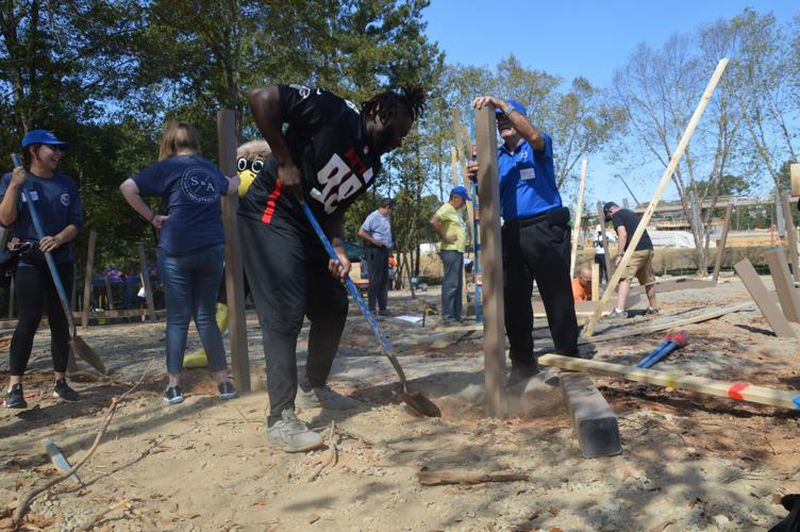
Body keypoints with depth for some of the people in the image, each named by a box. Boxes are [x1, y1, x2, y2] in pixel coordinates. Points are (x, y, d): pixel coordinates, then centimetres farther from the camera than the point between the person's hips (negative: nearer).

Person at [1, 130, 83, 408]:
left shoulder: (67, 184, 10)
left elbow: (76, 222, 6)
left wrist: (59, 239, -13)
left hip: (62, 261, 4)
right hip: (28, 262, -4)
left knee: (60, 320, 6)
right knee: (29, 320, -11)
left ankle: (60, 382, 13)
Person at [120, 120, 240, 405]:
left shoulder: (168, 167, 2)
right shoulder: (209, 167, 14)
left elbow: (127, 187, -8)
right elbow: (229, 187, 35)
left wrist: (151, 217, -1)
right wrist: (237, 177, 55)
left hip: (177, 250, -3)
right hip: (213, 249, 3)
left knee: (178, 318, 5)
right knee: (206, 316, 10)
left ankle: (174, 386, 7)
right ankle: (224, 381, 10)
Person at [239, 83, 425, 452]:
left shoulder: (371, 165, 11)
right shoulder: (333, 112, -13)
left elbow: (335, 207, 12)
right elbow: (262, 98, -18)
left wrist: (338, 250, -5)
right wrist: (285, 160, -20)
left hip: (309, 228, 9)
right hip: (270, 218, -9)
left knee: (333, 308, 11)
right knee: (285, 314, -15)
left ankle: (313, 389, 29)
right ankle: (280, 419, -7)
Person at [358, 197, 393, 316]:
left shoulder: (387, 217, 15)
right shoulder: (373, 217, -10)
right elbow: (361, 232, -14)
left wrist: (389, 246, 13)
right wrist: (374, 241, -17)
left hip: (384, 250, 9)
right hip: (375, 250, -9)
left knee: (384, 280, 10)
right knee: (375, 280, -6)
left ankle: (382, 308, 17)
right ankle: (371, 309, -1)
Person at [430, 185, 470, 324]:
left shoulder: (457, 210, 20)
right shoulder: (446, 208, -10)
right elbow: (433, 222, -26)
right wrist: (444, 237, -20)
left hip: (458, 251, 11)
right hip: (450, 251, -11)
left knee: (458, 285, 13)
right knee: (450, 284, -9)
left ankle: (457, 315, 20)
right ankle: (447, 317, -7)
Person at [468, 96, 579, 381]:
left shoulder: (538, 147, 5)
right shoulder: (497, 156, 19)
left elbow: (533, 135, -22)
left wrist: (501, 103, -25)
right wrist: (478, 177, -12)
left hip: (545, 229, -5)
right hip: (512, 232, 5)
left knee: (558, 298, -2)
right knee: (513, 300, 6)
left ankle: (568, 357, 9)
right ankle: (522, 360, 17)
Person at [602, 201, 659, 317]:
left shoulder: (617, 216, 0)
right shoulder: (631, 213, 26)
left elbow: (623, 234, -14)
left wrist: (619, 254, -14)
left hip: (635, 251, -9)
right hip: (648, 248, 9)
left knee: (624, 278, -12)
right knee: (648, 280, 18)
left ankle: (619, 310, -20)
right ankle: (653, 308, 30)